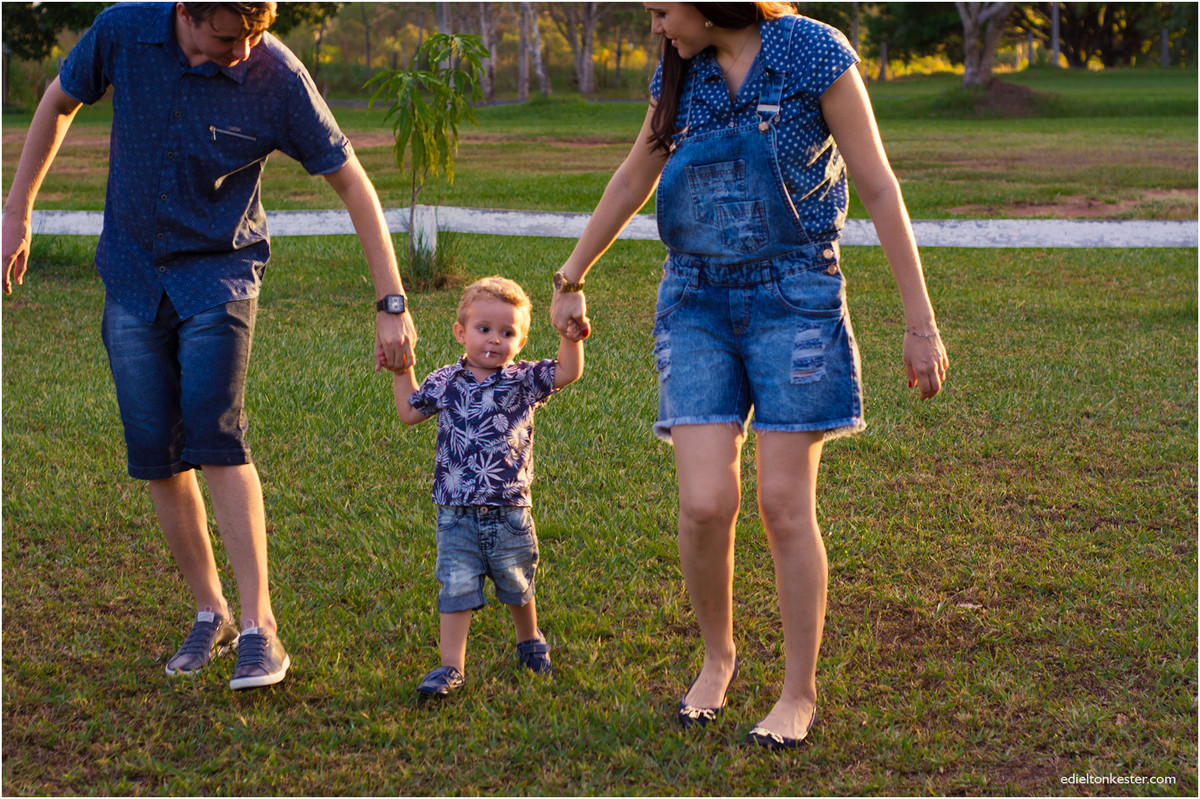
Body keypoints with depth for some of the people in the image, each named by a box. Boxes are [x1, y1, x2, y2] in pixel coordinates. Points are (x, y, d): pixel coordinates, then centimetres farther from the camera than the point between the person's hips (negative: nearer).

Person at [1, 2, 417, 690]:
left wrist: (393, 304, -14)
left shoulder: (277, 73, -18)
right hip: (133, 274, 3)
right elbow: (60, 101, 8)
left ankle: (259, 627, -16)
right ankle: (209, 613, 17)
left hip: (220, 269, -3)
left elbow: (351, 181, -12)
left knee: (215, 433, -21)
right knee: (155, 452, 1)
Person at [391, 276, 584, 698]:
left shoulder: (522, 380, -1)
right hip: (457, 515, 0)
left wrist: (570, 335, -22)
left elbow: (568, 372, -11)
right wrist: (403, 372, 14)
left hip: (510, 512, 0)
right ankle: (451, 667, 1)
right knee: (456, 588, -5)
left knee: (516, 586, 18)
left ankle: (530, 640, 44)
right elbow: (409, 412, 18)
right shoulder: (445, 382, 3)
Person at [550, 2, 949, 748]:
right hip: (698, 303, 4)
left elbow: (880, 188, -8)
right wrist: (571, 281, 28)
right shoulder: (681, 72, 6)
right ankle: (717, 657, 21)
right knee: (705, 504, -7)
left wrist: (921, 323, -10)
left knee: (785, 505, -2)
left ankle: (799, 694, 14)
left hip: (793, 300, -3)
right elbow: (632, 182, 20)